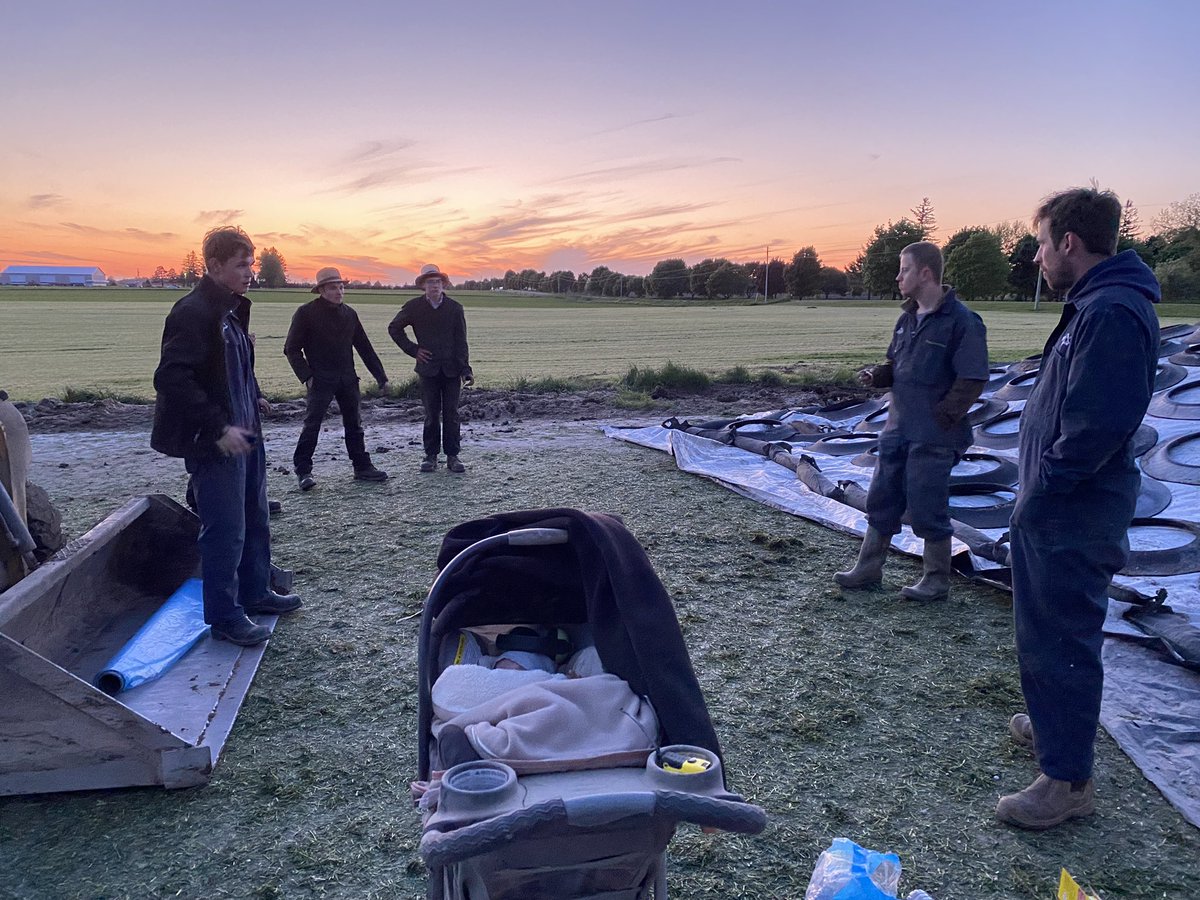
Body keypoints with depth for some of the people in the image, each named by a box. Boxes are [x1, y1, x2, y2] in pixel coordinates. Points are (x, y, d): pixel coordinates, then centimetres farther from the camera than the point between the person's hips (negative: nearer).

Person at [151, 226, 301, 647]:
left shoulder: (232, 310, 12)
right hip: (215, 442, -10)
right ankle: (225, 617, 10)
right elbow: (172, 378, -24)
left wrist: (252, 397, 11)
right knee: (226, 530, -2)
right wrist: (218, 428, -26)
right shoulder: (193, 312, -17)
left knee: (255, 520, 19)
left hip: (245, 434, 10)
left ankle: (255, 592, 35)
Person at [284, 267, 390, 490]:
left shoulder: (349, 314, 9)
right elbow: (292, 348, -5)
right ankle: (303, 470, 2)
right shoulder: (306, 313, -6)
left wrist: (380, 376, 10)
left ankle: (362, 467, 18)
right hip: (321, 379, -5)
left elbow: (365, 347, 13)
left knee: (354, 424, 10)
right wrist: (306, 376, -14)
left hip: (347, 378, 5)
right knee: (312, 424, -7)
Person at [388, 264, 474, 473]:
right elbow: (394, 328, 14)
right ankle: (431, 455, 11)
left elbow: (461, 342, 0)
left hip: (451, 369, 0)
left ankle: (452, 456, 8)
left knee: (451, 414, 2)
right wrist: (413, 349, 4)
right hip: (428, 368, 0)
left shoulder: (455, 308, 2)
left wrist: (466, 370, -8)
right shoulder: (414, 307, 2)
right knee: (431, 414, 3)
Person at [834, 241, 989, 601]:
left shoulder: (961, 321, -14)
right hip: (897, 430, 8)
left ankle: (936, 581, 19)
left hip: (934, 438, -8)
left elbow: (972, 381, -16)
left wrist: (940, 418, -18)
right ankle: (868, 568, 27)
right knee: (881, 501, 14)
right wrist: (877, 374, 0)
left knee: (927, 510, 2)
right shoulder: (908, 318, 10)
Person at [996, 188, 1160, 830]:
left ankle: (1067, 780, 12)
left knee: (1056, 640, -1)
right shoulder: (1094, 304, 12)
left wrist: (1044, 488, -19)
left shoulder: (1112, 312, -21)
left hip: (1070, 514, -11)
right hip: (1059, 507, 11)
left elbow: (1100, 422, -30)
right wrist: (1037, 492, 12)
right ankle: (1055, 725, 43)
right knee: (1051, 632, 24)